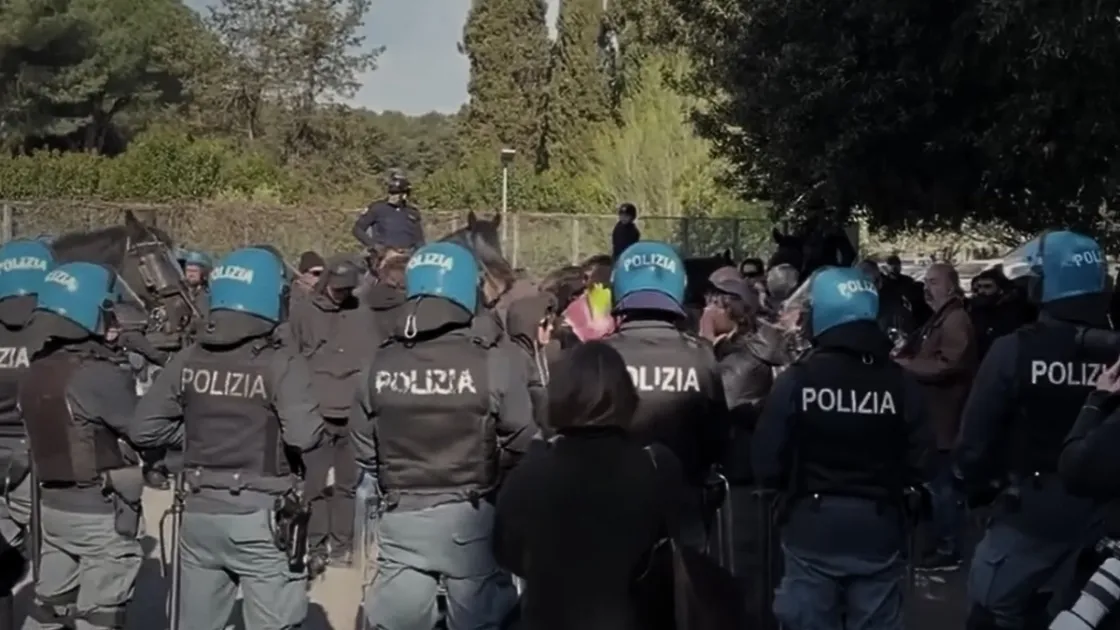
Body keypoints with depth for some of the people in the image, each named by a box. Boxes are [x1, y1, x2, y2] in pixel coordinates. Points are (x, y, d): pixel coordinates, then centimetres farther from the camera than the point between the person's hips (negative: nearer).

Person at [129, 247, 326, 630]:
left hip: (199, 512, 5)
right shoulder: (281, 362, -13)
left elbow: (144, 429, 2)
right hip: (260, 516, -5)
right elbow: (305, 436, -23)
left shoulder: (189, 359, 1)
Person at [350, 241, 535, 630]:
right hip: (472, 517, -3)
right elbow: (522, 440, -12)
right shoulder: (493, 358, -13)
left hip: (401, 517, 3)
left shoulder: (383, 360, -1)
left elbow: (364, 445, 5)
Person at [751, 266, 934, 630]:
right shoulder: (899, 381, -7)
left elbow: (766, 467, -10)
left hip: (811, 529, -1)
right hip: (879, 529, 2)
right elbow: (919, 466, -4)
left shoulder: (796, 380, -12)